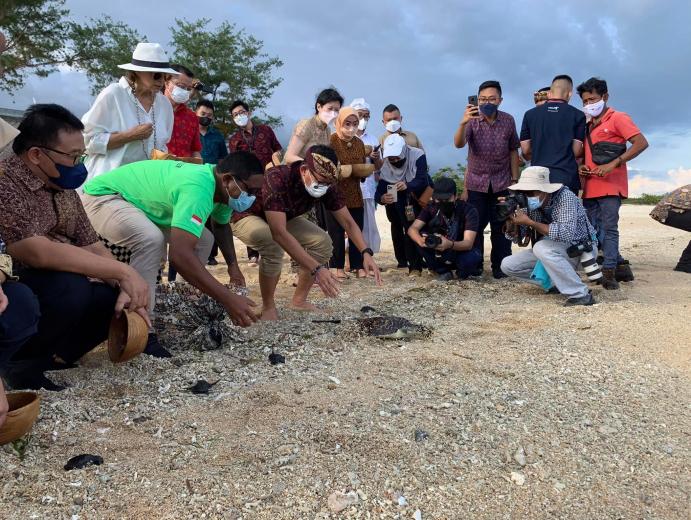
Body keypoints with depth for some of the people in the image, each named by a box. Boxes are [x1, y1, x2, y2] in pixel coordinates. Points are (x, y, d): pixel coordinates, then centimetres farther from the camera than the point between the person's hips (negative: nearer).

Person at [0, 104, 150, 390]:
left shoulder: (63, 188, 6)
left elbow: (92, 247, 6)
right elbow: (39, 252, -32)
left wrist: (126, 288, -11)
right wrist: (122, 271, -31)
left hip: (51, 291, 8)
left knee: (118, 299, -6)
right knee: (70, 287, -32)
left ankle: (46, 357, 1)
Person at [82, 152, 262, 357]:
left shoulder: (221, 189, -7)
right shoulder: (197, 189, -37)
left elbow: (221, 225, 16)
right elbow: (179, 255, -47)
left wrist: (233, 265, 2)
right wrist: (228, 299, -46)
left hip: (141, 201, 9)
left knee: (202, 239, 3)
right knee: (151, 239, -36)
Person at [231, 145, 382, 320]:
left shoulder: (326, 184, -21)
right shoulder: (277, 179, -40)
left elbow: (347, 222, -13)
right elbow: (279, 233, -46)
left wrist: (366, 252, -29)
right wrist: (316, 269, -50)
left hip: (283, 218, 6)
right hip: (246, 216, -6)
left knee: (323, 242, -11)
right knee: (273, 246, -35)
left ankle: (299, 300, 5)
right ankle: (268, 307, -14)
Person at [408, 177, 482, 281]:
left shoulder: (468, 210, -21)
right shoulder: (431, 208, -11)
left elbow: (468, 243, -31)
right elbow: (412, 229, -22)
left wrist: (449, 244, -53)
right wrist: (420, 240, -46)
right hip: (439, 254, 3)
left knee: (472, 257, -37)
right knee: (422, 235, -22)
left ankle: (463, 273, 1)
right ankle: (444, 272, -6)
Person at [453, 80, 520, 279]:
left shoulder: (508, 121, -4)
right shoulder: (472, 121, -9)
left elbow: (513, 151, 4)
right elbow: (458, 144, -26)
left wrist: (515, 179, 3)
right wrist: (463, 123, -45)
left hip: (501, 183, 1)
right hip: (476, 183, 0)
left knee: (501, 227, 4)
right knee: (474, 226, 3)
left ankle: (500, 267, 15)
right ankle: (474, 266, 15)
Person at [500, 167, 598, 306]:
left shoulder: (565, 196, -24)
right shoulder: (530, 202, -6)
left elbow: (566, 234, -37)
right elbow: (516, 236, -4)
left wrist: (530, 222, -36)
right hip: (550, 250, 7)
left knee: (541, 247, -36)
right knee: (508, 265, -5)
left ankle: (581, 295, -27)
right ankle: (560, 282, 3)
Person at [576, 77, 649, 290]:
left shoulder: (617, 118, -2)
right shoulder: (588, 126, 19)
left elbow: (641, 143, -12)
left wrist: (613, 164, -20)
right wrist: (581, 167, 4)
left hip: (610, 185, -7)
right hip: (590, 187, 7)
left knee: (609, 228, -9)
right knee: (594, 230, 7)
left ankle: (609, 271, -4)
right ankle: (620, 265, 18)